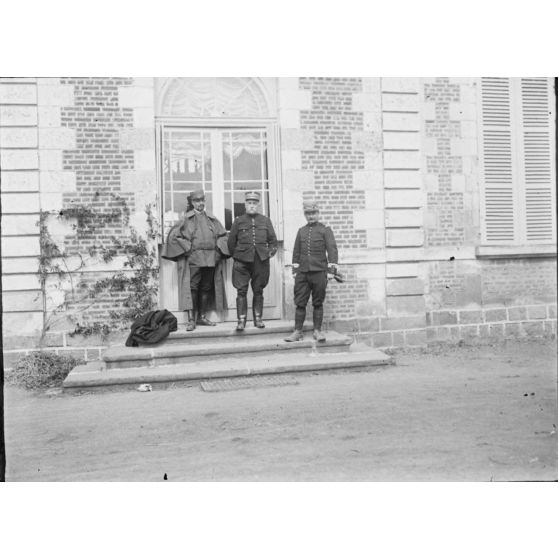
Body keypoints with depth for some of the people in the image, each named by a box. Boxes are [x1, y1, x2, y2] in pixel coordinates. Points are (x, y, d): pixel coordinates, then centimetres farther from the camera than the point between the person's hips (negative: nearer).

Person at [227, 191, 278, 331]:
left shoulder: (266, 221, 9)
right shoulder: (238, 221, 5)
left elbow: (273, 240, 14)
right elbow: (231, 242, 8)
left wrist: (270, 252, 5)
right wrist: (236, 255, 6)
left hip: (261, 261, 1)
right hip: (242, 261, -1)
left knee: (258, 291, 8)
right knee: (241, 291, -4)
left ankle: (258, 319, 17)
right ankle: (241, 320, 1)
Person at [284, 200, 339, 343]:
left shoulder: (325, 230, 4)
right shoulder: (301, 231, 15)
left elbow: (332, 249, -3)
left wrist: (332, 269, -12)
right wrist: (294, 269, 13)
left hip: (319, 272, -3)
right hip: (302, 273, 3)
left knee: (318, 303, 3)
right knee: (300, 303, 2)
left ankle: (317, 331, 11)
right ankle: (297, 332, 7)